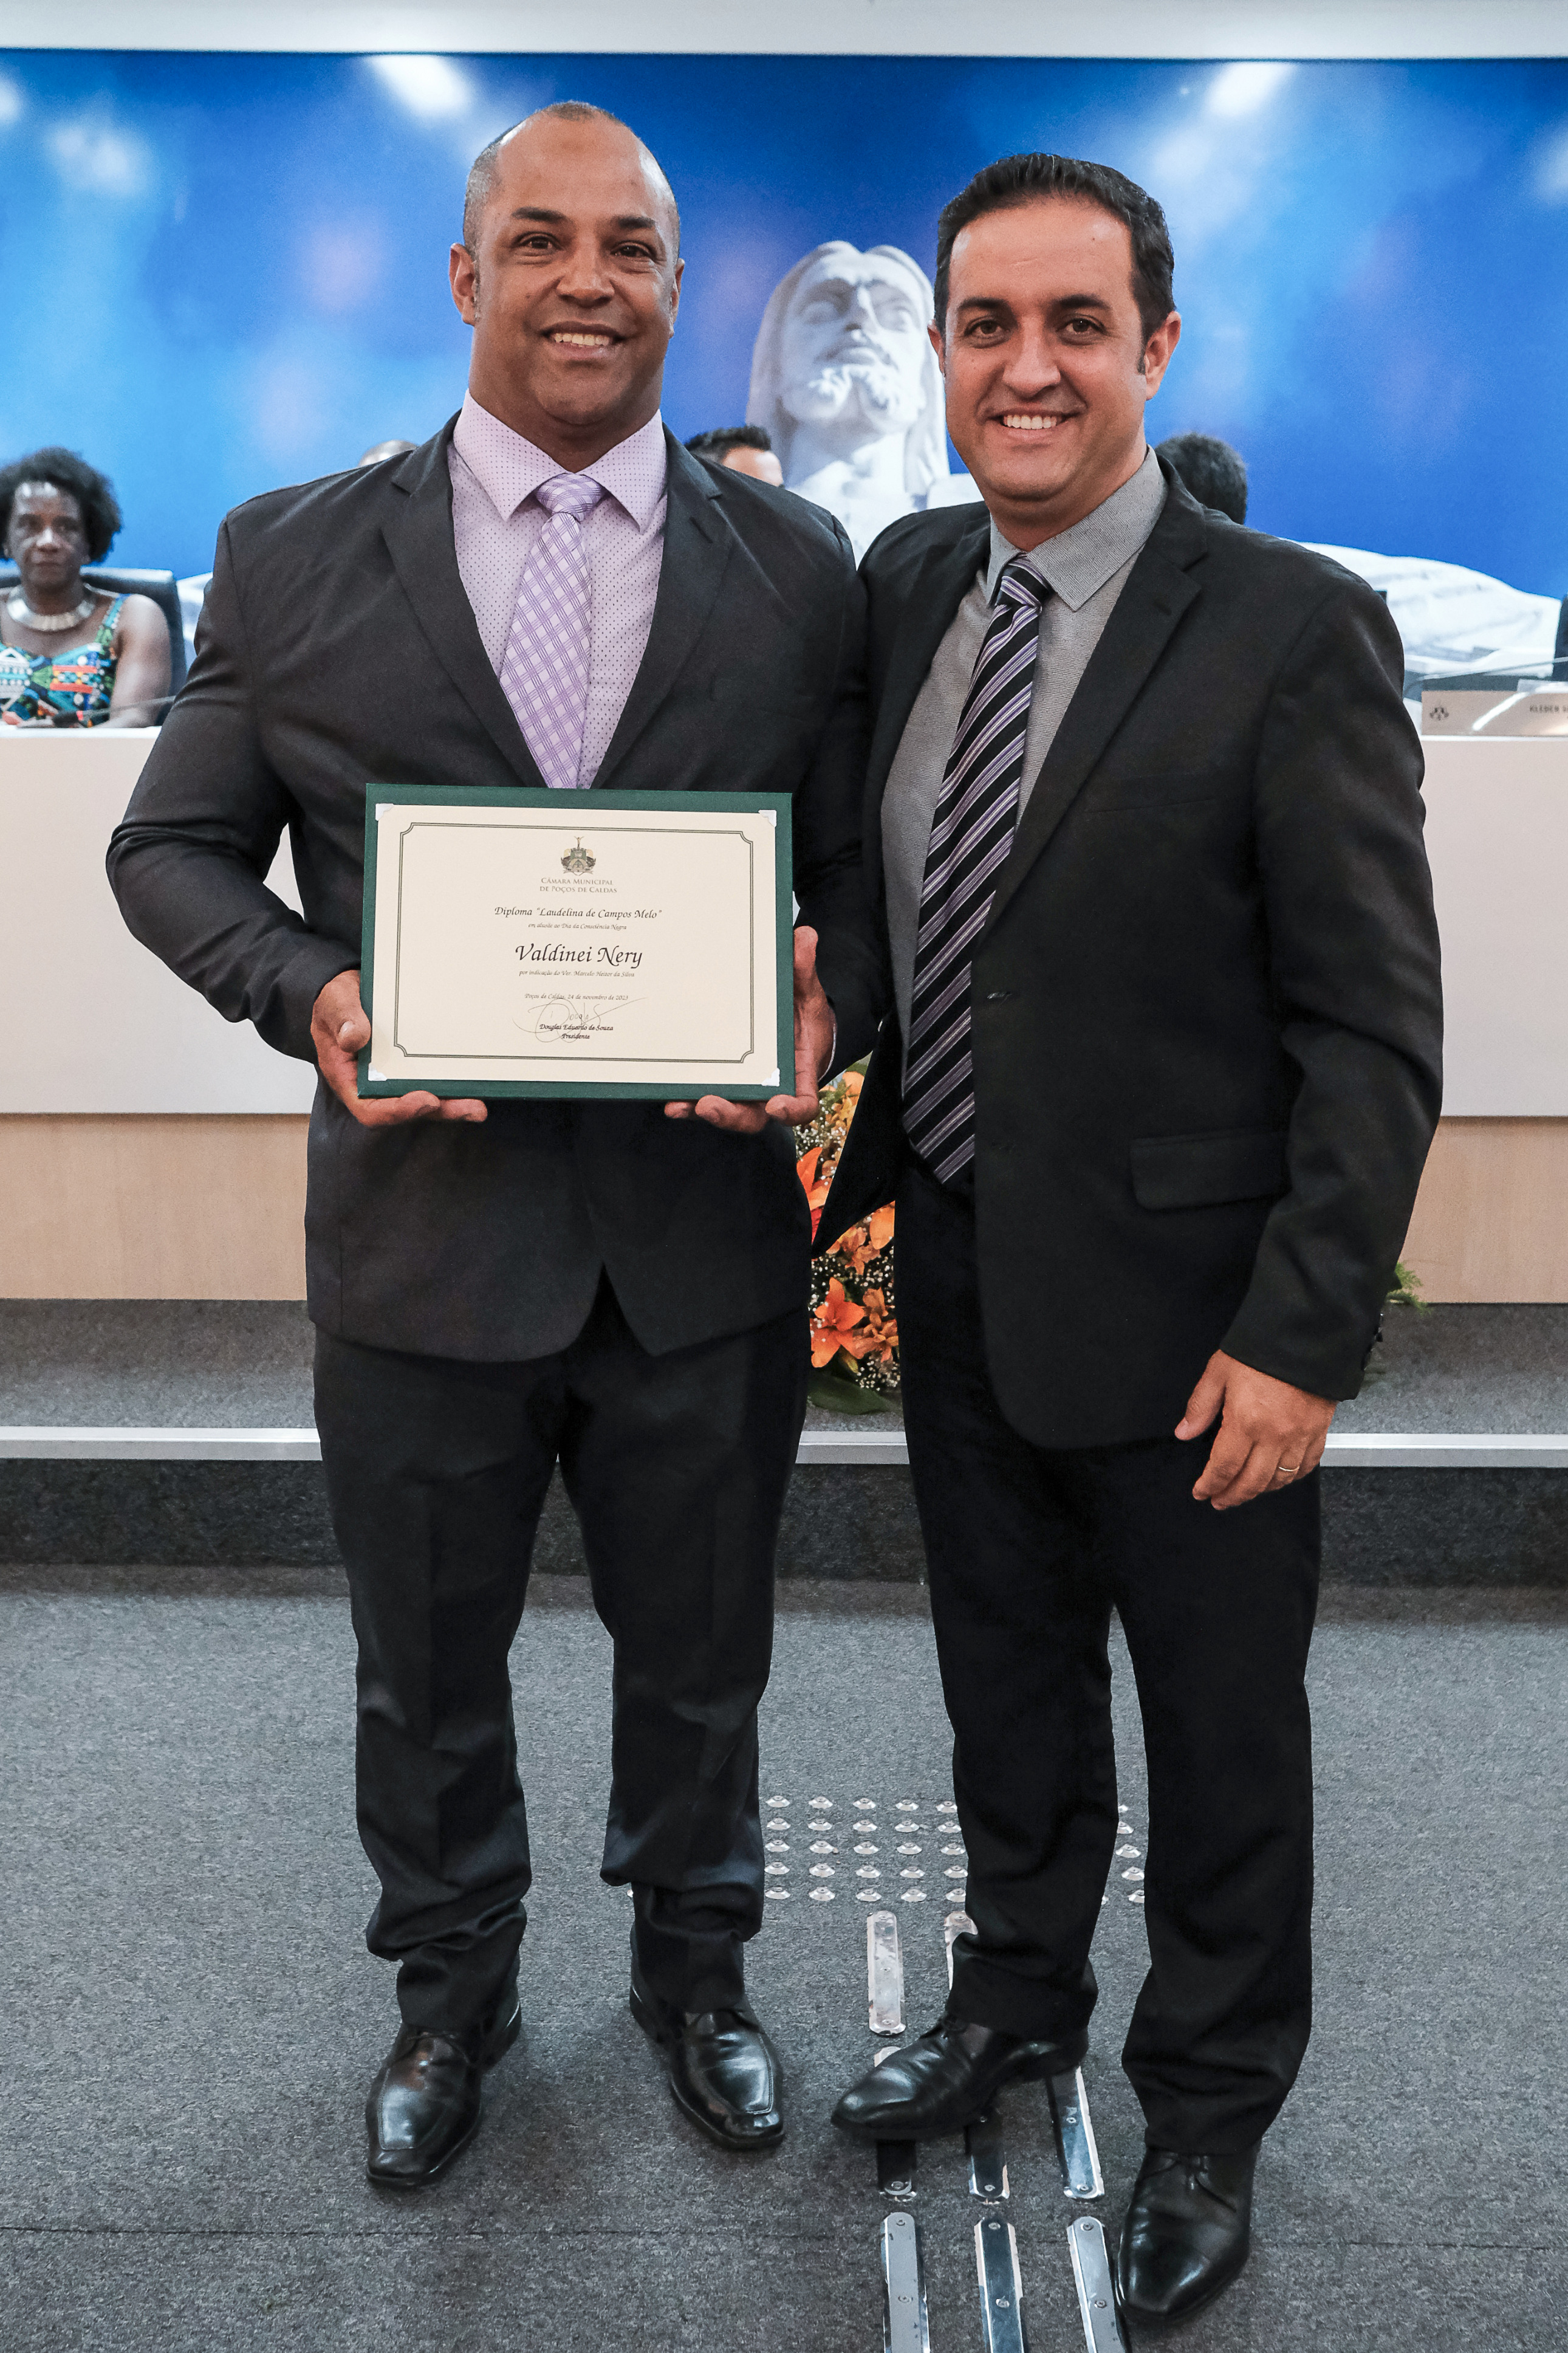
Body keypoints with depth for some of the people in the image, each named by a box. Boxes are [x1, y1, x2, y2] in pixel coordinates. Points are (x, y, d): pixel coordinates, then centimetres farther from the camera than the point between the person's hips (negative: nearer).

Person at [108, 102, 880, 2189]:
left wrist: (827, 1006, -17)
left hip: (707, 1239, 1)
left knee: (698, 1658, 19)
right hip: (425, 1228, 0)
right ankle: (453, 1990, 44)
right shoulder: (293, 561, -1)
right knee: (426, 1674, 18)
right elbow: (173, 846, 3)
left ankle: (693, 1970, 45)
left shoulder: (799, 571, 1)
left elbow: (867, 862, 5)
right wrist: (308, 994, -16)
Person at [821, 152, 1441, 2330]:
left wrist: (1302, 1337, -18)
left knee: (1223, 1739, 14)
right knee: (1007, 1684, 24)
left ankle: (1209, 2113, 37)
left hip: (1179, 1311, -5)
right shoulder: (908, 584, 1)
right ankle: (1018, 2000, 48)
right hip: (960, 1274, 6)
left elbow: (1375, 1029, -16)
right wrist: (871, 1168, 8)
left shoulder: (1293, 633, -17)